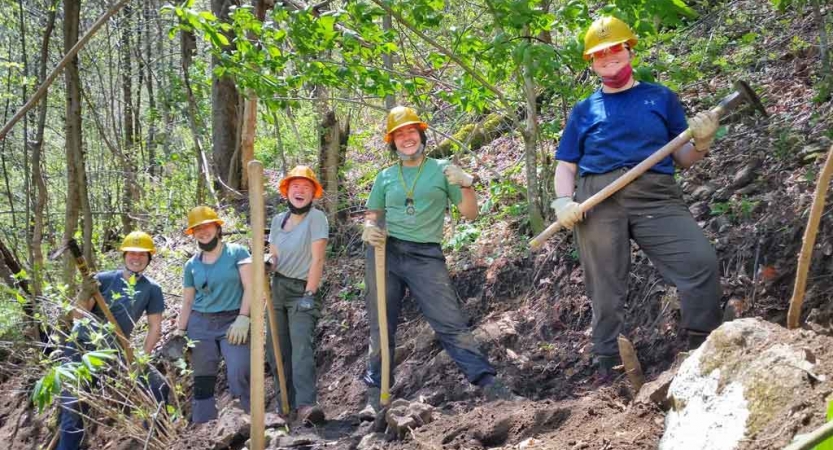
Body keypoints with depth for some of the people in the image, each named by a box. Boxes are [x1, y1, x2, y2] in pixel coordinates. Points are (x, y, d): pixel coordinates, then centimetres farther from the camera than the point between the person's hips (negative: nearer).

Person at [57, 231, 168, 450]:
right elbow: (78, 315, -14)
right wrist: (84, 295, -34)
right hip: (83, 346, -3)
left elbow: (155, 327, 0)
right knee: (74, 406, -3)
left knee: (159, 388, -3)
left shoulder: (152, 289, -4)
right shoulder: (104, 279, -11)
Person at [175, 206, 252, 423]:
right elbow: (187, 302, 15)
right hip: (200, 324, 4)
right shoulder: (191, 265, 13)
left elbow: (249, 287, -6)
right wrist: (180, 333, 8)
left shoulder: (237, 252, 1)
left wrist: (243, 318, -15)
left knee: (239, 372, -20)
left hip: (232, 321, -4)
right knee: (202, 379, 4)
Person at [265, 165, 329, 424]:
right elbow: (273, 255, 11)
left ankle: (306, 405, -29)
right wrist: (266, 263, -13)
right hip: (277, 288, 7)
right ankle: (286, 403, 17)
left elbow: (318, 259, -15)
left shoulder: (316, 218, -9)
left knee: (302, 347, -21)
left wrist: (309, 294, -20)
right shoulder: (278, 220, 10)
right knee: (276, 349, 7)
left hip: (303, 290, -6)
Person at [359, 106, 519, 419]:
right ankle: (375, 395, 12)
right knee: (381, 328, 5)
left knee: (451, 323, -10)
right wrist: (369, 229, -5)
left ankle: (489, 384, -10)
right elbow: (372, 215, 18)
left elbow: (470, 214, 6)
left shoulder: (442, 170, 6)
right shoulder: (385, 177, 12)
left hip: (425, 256, -2)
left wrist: (466, 185, -12)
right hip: (385, 253, 3)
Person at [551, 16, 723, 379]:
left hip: (655, 195, 0)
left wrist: (701, 143, -5)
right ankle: (609, 369, 7)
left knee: (701, 262, -20)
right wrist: (564, 201, -2)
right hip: (598, 199, 1)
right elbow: (566, 165, 18)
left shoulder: (661, 98, 18)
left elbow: (682, 159, 17)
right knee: (605, 291, -1)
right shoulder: (583, 111, 20)